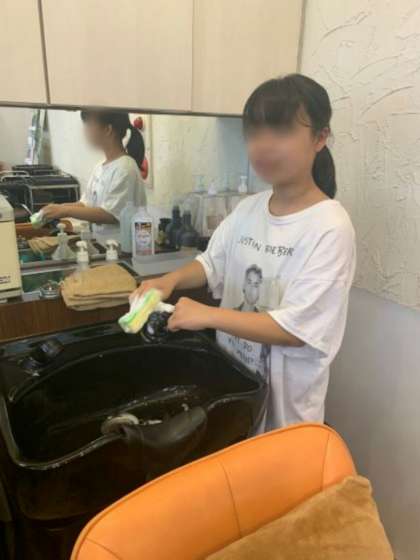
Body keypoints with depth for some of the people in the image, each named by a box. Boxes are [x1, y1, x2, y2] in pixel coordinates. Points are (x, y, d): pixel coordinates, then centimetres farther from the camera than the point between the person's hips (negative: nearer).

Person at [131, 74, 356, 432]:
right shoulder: (248, 209, -3)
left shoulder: (330, 228, -23)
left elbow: (294, 327, -25)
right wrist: (171, 280, -11)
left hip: (285, 393, -5)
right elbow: (212, 264, 8)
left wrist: (208, 315, -27)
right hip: (231, 372, 6)